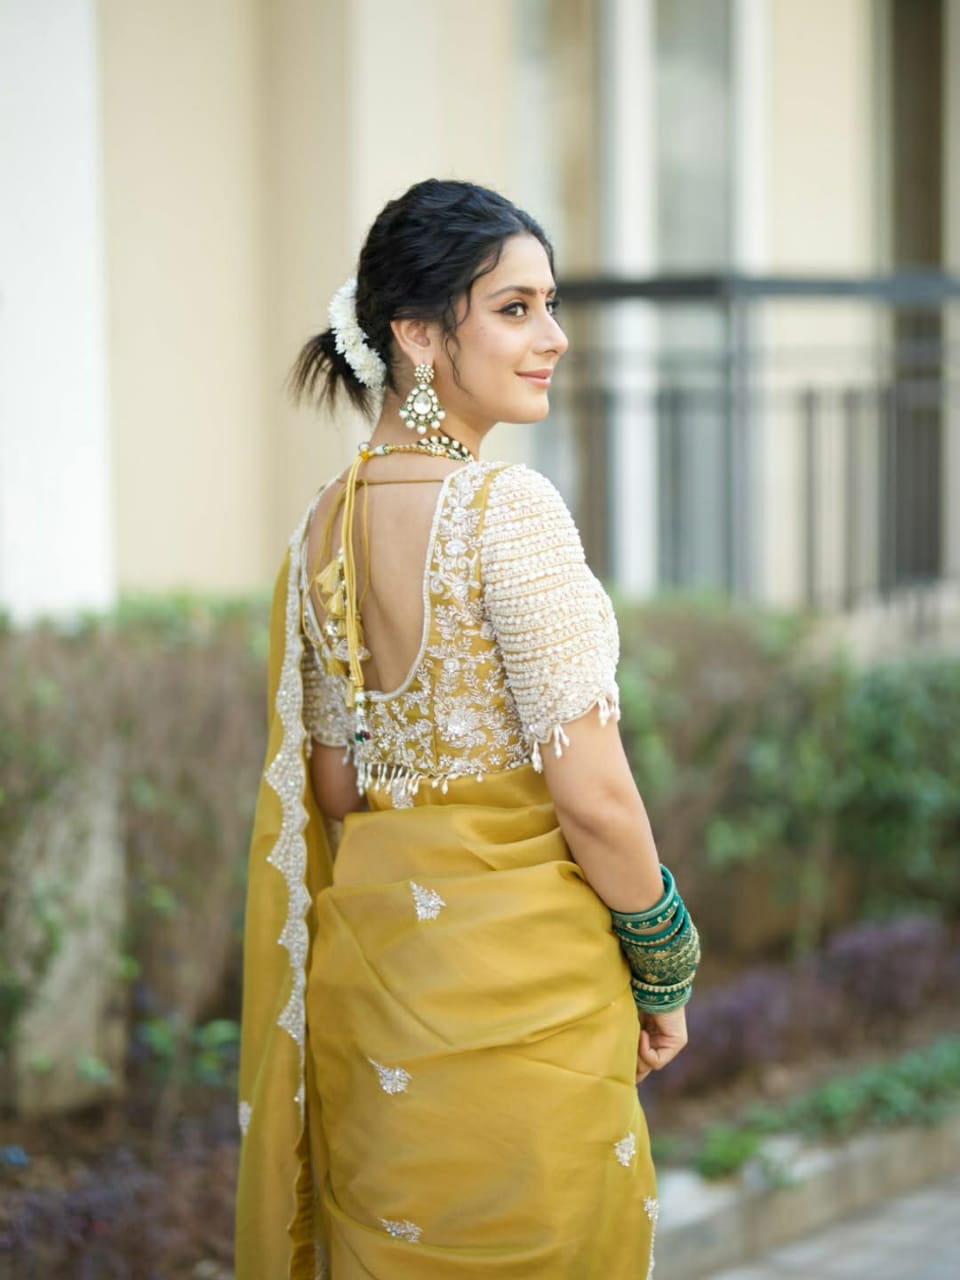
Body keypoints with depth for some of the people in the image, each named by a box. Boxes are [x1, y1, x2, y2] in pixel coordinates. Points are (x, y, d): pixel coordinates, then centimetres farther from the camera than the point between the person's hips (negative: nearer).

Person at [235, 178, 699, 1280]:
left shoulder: (325, 523, 4)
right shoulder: (507, 509, -18)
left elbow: (328, 786, 11)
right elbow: (593, 795, -18)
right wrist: (666, 975, -5)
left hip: (364, 944, 7)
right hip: (517, 972, -7)